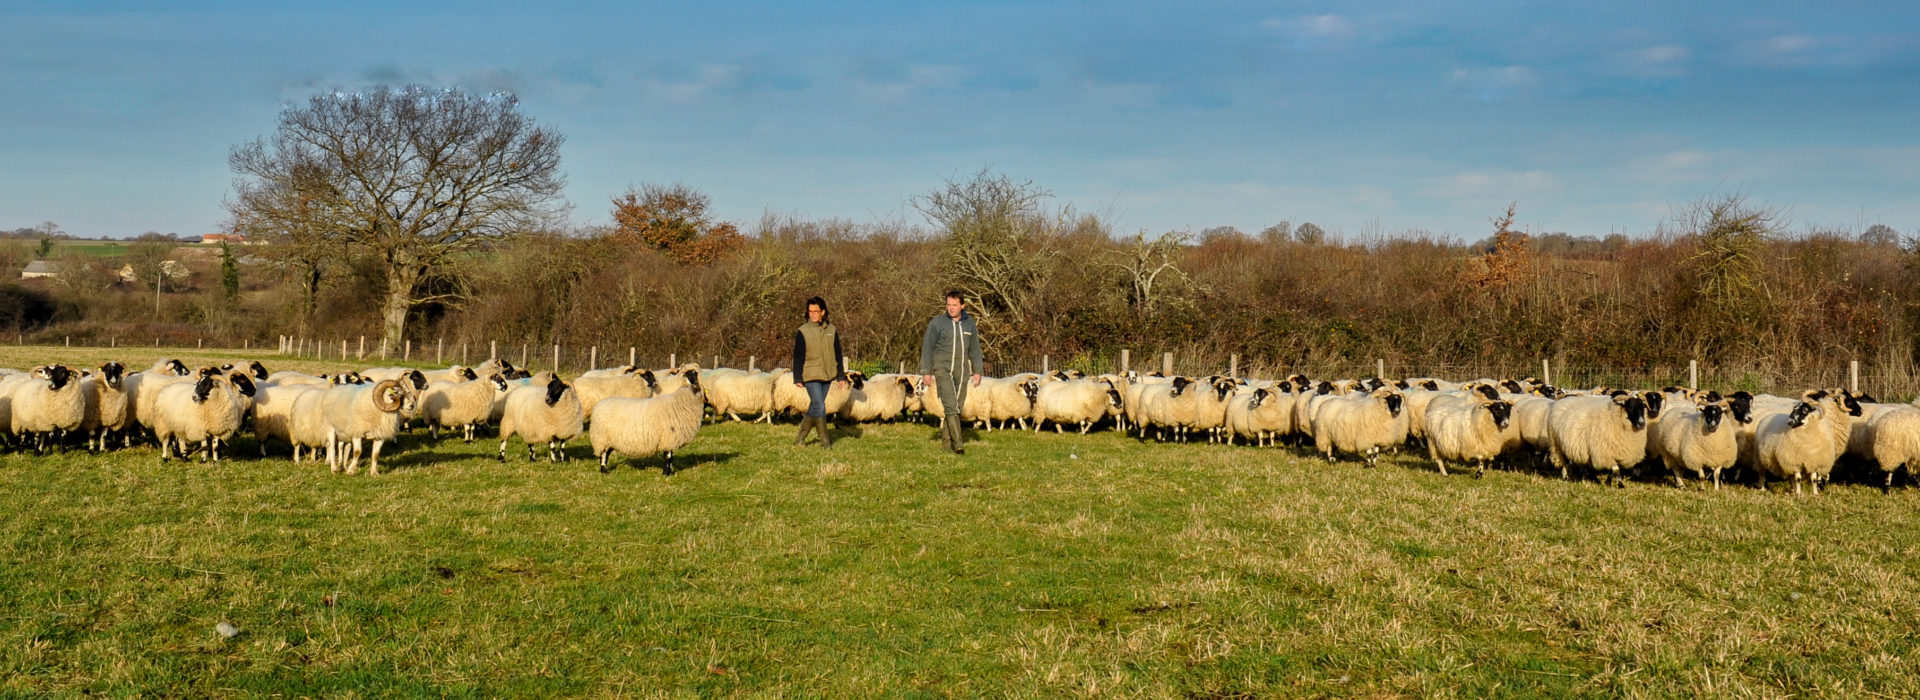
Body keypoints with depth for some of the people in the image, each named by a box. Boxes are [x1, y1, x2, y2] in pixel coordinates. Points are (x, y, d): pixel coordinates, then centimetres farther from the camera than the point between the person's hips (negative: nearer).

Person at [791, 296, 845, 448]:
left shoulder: (832, 330, 6)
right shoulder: (803, 331, -4)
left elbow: (838, 354, 12)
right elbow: (798, 357, -3)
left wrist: (841, 376, 9)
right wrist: (798, 378, -6)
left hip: (827, 376, 4)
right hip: (811, 376, -4)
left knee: (814, 408, 10)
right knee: (820, 407, -12)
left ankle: (801, 438, 22)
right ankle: (825, 440, -4)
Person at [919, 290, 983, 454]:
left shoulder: (969, 323, 7)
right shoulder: (937, 323, -4)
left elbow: (975, 349, 13)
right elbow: (927, 347, 0)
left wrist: (977, 371, 8)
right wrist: (925, 372, -4)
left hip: (961, 371, 4)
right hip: (942, 369, -4)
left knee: (957, 406, 5)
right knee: (950, 405, -14)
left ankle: (946, 437, 17)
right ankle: (958, 443, -19)